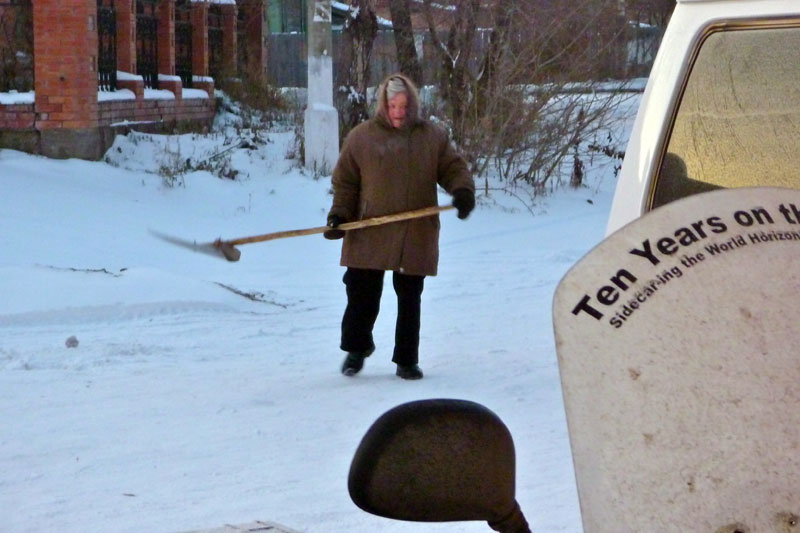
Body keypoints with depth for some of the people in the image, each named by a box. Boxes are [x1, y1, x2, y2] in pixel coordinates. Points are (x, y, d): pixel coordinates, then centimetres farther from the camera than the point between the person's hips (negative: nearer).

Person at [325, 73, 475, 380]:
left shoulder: (433, 137, 6)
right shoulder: (362, 136, 3)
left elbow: (453, 168, 6)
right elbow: (345, 181, 5)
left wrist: (463, 190, -14)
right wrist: (340, 213, -7)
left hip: (416, 237, 1)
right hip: (368, 237, -1)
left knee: (410, 300, 7)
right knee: (362, 296, 3)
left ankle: (407, 360, 19)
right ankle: (356, 348, 28)